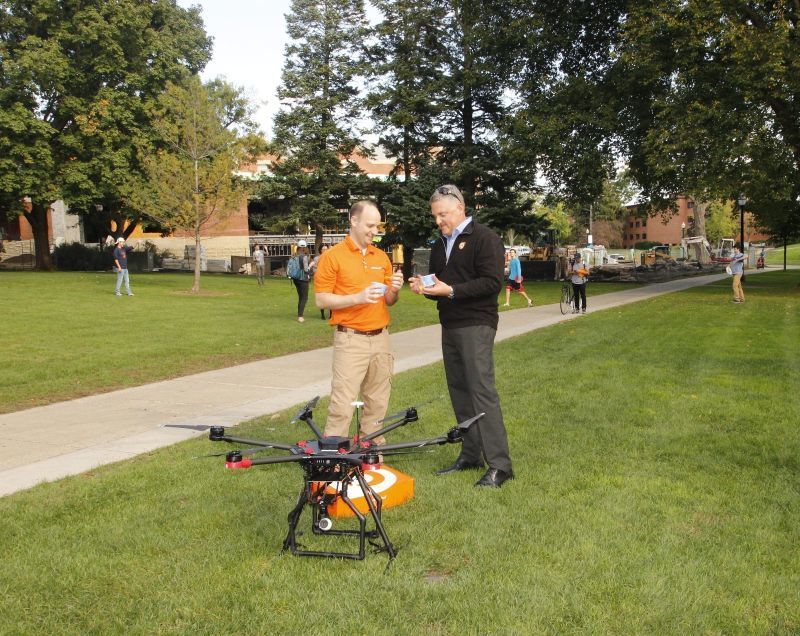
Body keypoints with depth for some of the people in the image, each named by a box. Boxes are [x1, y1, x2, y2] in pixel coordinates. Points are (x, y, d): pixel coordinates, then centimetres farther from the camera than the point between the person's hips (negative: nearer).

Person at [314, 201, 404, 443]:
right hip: (351, 340, -5)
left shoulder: (382, 257, 13)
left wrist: (394, 290, -5)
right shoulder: (332, 256, -4)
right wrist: (357, 297, -18)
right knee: (343, 405, -8)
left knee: (377, 403, 10)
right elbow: (321, 299, -7)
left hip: (381, 338, 6)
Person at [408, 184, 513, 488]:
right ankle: (471, 454, 18)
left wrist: (451, 290, -20)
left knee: (482, 390, -12)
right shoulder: (439, 246, 18)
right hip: (449, 326, 8)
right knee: (459, 392, 10)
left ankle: (499, 464, -9)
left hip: (476, 325, -8)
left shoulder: (484, 238, -7)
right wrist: (424, 287, 2)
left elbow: (492, 282, -16)